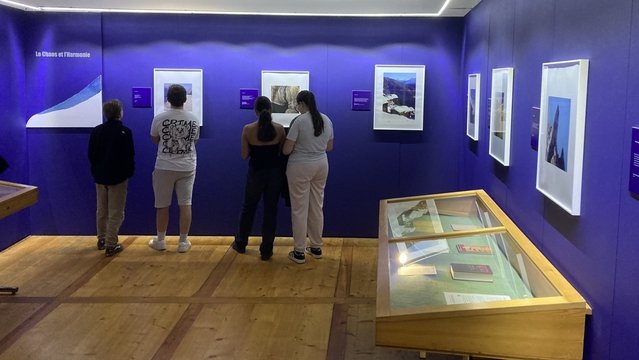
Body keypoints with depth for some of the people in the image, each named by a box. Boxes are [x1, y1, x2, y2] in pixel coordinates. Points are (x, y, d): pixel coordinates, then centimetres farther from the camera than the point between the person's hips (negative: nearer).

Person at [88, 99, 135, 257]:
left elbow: (91, 155, 5)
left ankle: (102, 239, 29)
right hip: (118, 177, -5)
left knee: (102, 210, 18)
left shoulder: (96, 131, 2)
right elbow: (130, 155, -11)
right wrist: (130, 172, 4)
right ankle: (111, 245, 0)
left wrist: (96, 171, 17)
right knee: (116, 213, 0)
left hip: (100, 177, 5)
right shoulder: (125, 132, -13)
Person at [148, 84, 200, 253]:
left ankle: (160, 240, 19)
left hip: (165, 167, -1)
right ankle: (183, 242, 9)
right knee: (185, 204, 5)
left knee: (162, 205, 9)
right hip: (187, 167, 1)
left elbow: (154, 140, 7)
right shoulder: (194, 119, -3)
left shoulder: (159, 118, -8)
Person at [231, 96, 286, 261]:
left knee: (248, 208, 19)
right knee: (271, 211, 8)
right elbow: (284, 151, -2)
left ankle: (240, 244, 33)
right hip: (275, 173, 0)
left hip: (256, 173, 0)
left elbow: (244, 155, -6)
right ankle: (266, 250, 10)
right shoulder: (279, 129, -9)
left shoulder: (248, 129, -11)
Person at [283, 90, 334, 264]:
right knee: (317, 207, 15)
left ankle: (299, 252, 8)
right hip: (321, 165, 6)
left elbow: (286, 150, -15)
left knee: (299, 209, 2)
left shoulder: (299, 121, -17)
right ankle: (317, 248, 24)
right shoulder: (326, 120, 3)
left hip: (300, 167, -6)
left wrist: (298, 146, 7)